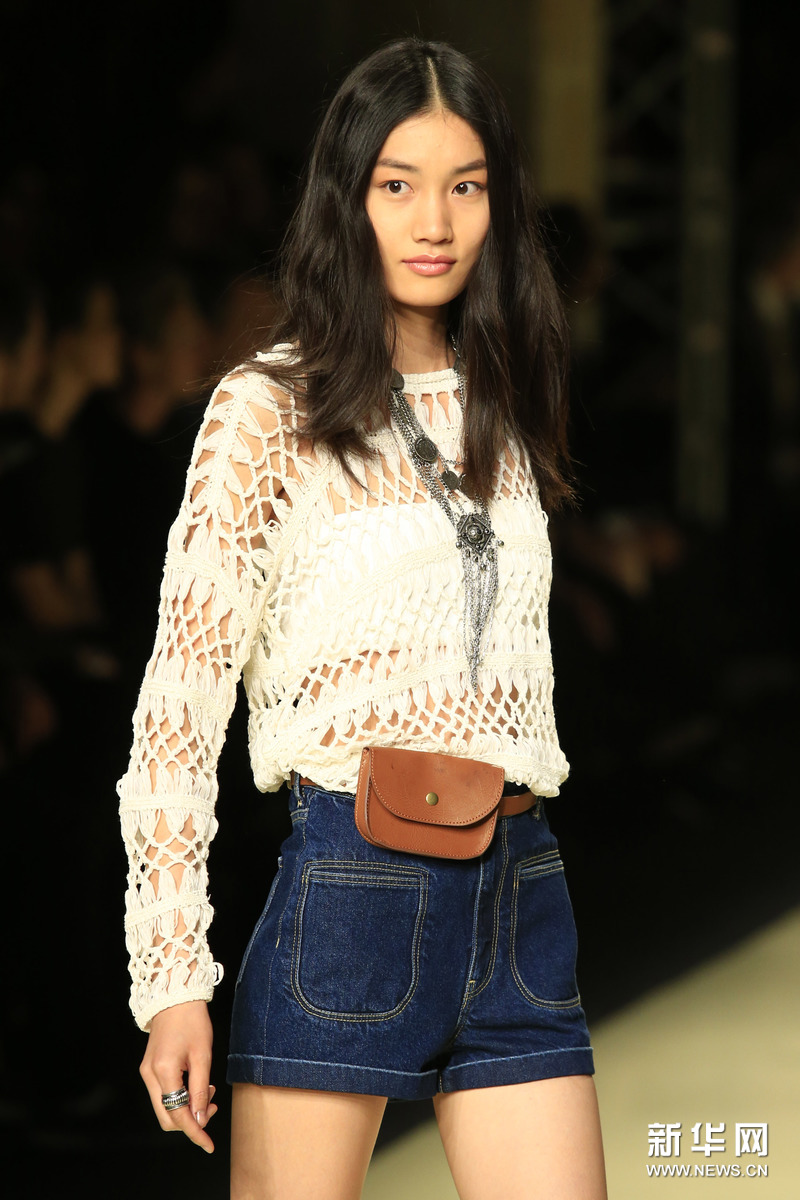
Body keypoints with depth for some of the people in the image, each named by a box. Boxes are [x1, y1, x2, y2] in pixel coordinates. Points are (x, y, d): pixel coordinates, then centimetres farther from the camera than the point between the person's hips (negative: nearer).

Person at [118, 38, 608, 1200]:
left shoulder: (499, 407, 13)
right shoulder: (270, 410, -4)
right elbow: (180, 699, -7)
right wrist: (171, 974, -13)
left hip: (520, 895, 5)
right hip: (351, 882, -5)